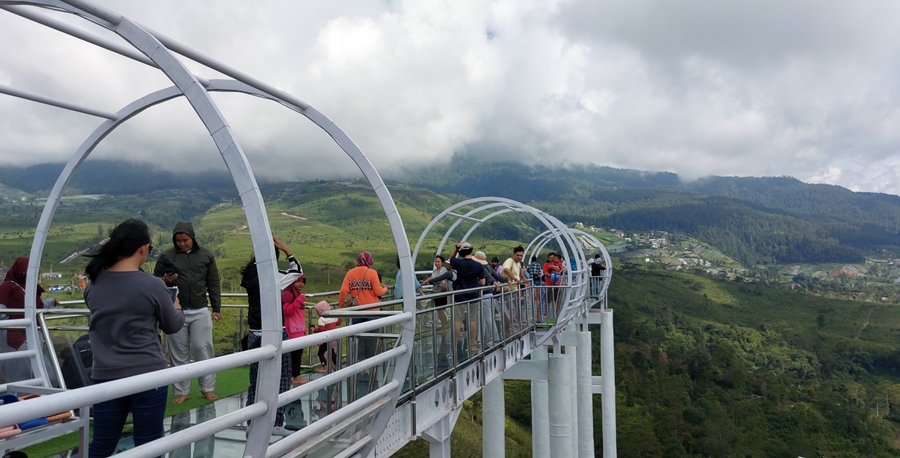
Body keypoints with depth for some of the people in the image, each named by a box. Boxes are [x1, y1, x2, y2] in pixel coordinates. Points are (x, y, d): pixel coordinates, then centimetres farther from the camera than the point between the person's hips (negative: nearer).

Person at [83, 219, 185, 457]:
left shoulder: (93, 284, 0)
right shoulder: (152, 285, -14)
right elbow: (173, 326, -1)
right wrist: (177, 308, 20)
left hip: (105, 376, 4)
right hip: (147, 376, -4)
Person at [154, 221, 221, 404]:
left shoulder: (206, 255, 4)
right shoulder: (167, 256, 0)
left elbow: (213, 284, 7)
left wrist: (217, 308, 5)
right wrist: (164, 280, -16)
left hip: (200, 311, 0)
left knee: (203, 350, 2)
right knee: (179, 353, 6)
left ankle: (207, 388, 13)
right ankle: (182, 391, 16)